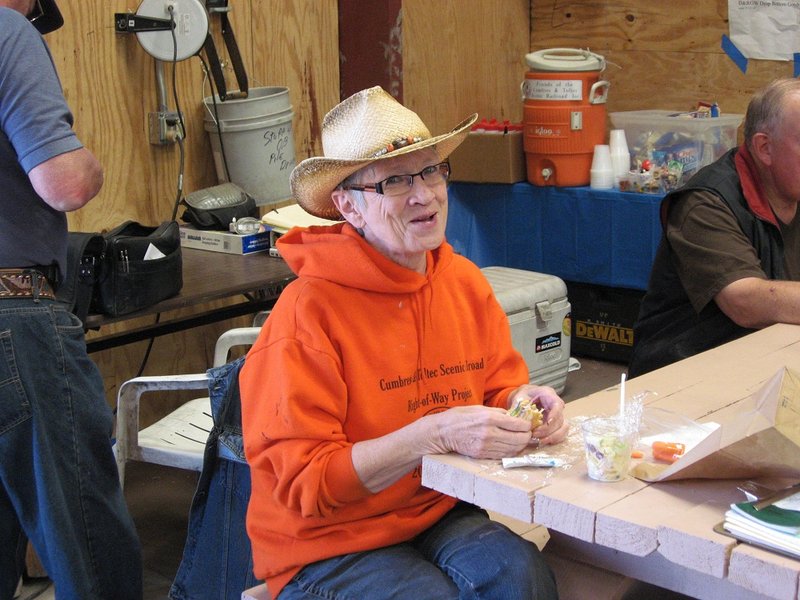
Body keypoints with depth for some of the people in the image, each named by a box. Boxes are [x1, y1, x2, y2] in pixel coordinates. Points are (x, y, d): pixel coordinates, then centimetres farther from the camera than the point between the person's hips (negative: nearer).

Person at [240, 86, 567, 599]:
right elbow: (303, 481, -19)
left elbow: (498, 384, 15)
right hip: (328, 549, -4)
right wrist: (436, 433, -28)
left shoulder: (465, 282, 1)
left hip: (440, 515, 5)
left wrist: (519, 401, -10)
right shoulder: (308, 312, -18)